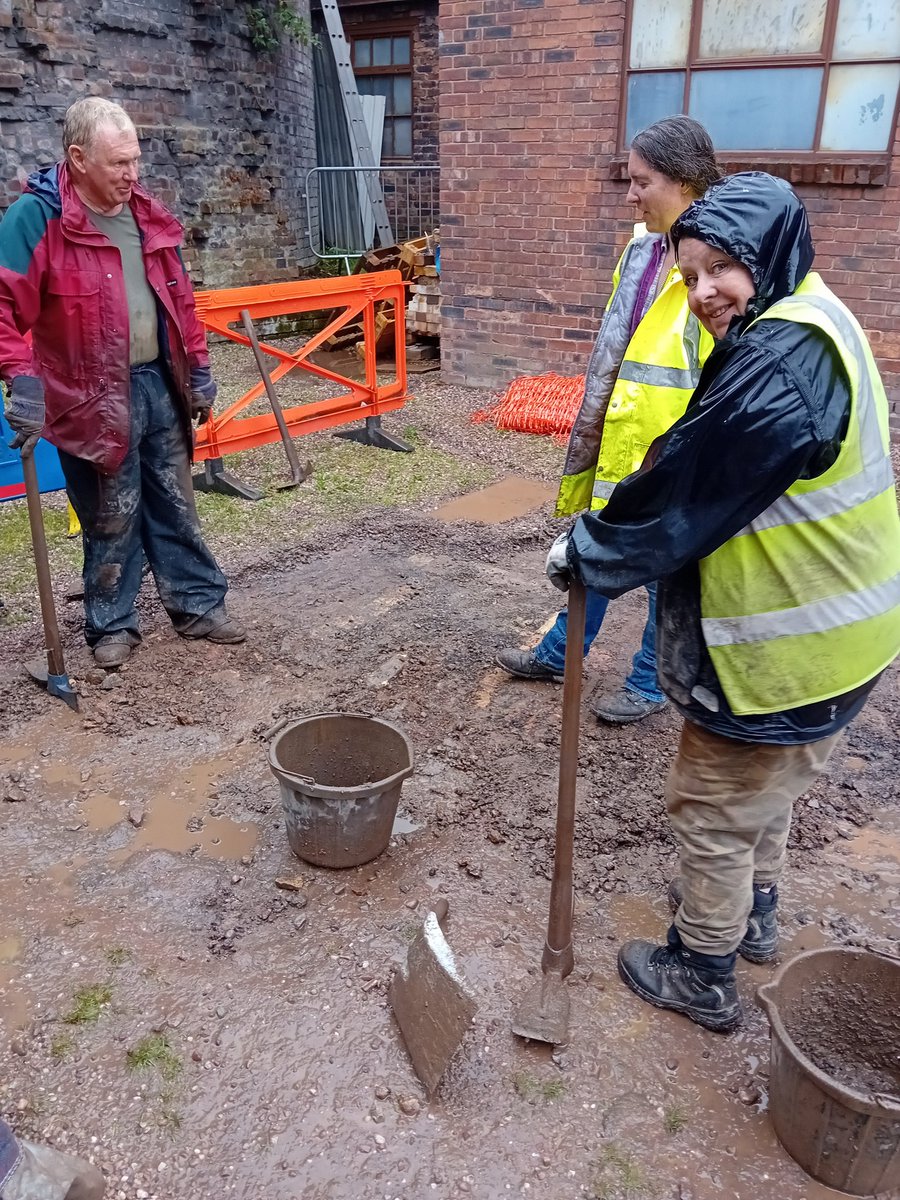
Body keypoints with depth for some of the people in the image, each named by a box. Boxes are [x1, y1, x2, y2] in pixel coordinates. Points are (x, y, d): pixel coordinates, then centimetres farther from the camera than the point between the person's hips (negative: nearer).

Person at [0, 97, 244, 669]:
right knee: (112, 520, 6)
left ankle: (199, 605, 27)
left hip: (160, 385, 5)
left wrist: (198, 369, 12)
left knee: (176, 507, 14)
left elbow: (181, 300, 14)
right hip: (95, 399, -5)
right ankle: (113, 624, 23)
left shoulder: (149, 215, 8)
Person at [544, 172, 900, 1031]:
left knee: (715, 807, 9)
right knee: (765, 787, 27)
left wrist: (586, 553, -9)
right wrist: (603, 543, 7)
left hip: (780, 645, -10)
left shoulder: (779, 366, -28)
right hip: (819, 628, 10)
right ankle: (751, 913, 49)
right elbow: (706, 476, 11)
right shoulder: (807, 331, 6)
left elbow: (685, 492, -23)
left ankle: (701, 975, 29)